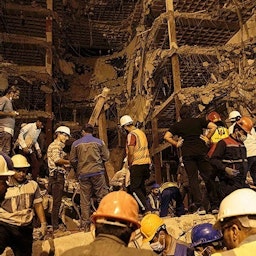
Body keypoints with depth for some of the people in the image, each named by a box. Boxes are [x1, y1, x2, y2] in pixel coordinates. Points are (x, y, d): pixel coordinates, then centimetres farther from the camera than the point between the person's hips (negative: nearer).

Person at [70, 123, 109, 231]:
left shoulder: (76, 143, 6)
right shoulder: (99, 142, 5)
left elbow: (72, 160, 5)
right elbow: (106, 157, 3)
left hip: (83, 174, 1)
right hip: (97, 172, -1)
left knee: (85, 200, 6)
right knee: (102, 196, 6)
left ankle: (85, 224, 10)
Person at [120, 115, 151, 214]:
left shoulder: (131, 134, -12)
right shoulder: (141, 132, 16)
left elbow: (131, 152, -15)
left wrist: (130, 165, -3)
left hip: (137, 164, -9)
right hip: (146, 162, 9)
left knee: (134, 189, -6)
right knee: (141, 186, 14)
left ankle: (145, 209, -11)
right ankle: (143, 209, 18)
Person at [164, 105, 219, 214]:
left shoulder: (177, 125, 9)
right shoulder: (199, 121, 10)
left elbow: (167, 136, -2)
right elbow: (213, 126, 2)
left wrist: (176, 144, 8)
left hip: (187, 154, -1)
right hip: (201, 151, 1)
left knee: (193, 179, 2)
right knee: (208, 177, 8)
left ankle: (200, 207, -3)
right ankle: (215, 205, 12)